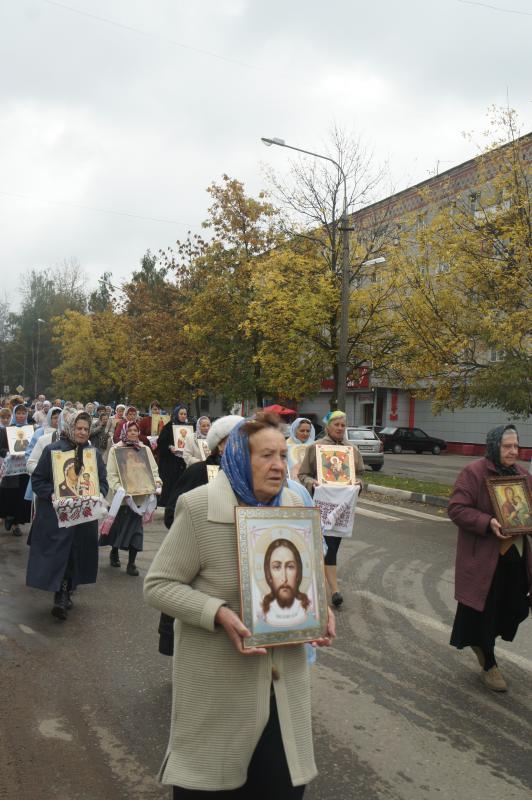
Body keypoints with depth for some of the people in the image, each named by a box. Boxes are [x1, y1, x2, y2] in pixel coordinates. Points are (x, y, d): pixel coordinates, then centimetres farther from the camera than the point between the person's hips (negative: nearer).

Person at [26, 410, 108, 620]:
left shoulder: (94, 453, 7)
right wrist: (51, 494, -18)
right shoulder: (52, 450, -3)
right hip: (55, 514, -3)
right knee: (57, 554, -7)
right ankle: (61, 597, -2)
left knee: (75, 555, 9)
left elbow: (103, 481, 9)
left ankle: (64, 594, 24)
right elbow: (37, 479, -1)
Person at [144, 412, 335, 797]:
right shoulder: (199, 506, -16)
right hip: (218, 681, -4)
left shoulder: (293, 505, 1)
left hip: (283, 676, 5)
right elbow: (158, 584, -13)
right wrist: (218, 614, -26)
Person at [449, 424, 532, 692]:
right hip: (484, 557, -6)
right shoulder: (474, 472, -13)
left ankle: (480, 643, 39)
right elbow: (456, 508, -16)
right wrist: (488, 524, -27)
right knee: (484, 609, 4)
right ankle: (489, 665, 25)